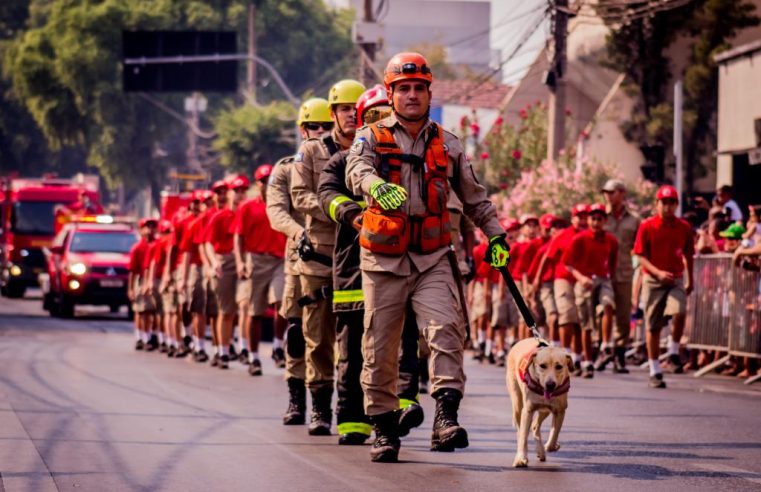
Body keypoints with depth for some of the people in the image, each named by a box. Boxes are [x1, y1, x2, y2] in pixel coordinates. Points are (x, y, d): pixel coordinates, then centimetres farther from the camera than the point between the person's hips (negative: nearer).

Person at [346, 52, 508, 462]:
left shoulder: (446, 145, 12)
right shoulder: (371, 138, 3)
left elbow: (474, 197, 23)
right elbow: (357, 171, -19)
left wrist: (495, 235, 12)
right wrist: (377, 186, -42)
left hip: (432, 260, 1)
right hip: (383, 260, -1)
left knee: (446, 329, -21)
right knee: (380, 348, 2)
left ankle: (446, 417, -28)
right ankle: (384, 428, 14)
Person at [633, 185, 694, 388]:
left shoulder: (684, 227, 3)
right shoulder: (647, 226, -4)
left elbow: (688, 255, 15)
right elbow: (641, 256, -5)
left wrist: (690, 281, 20)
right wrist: (658, 272, -20)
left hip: (676, 280, 1)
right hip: (653, 280, -1)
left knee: (679, 312, -26)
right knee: (653, 326, 3)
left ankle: (674, 352, -4)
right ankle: (655, 371, 13)